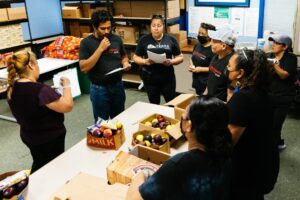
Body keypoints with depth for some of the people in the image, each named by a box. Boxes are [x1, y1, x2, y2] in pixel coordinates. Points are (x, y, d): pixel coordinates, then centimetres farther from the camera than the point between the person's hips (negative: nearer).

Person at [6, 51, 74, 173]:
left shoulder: (12, 88, -5)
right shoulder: (39, 90, -31)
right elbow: (68, 106, -27)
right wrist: (66, 86, -14)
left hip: (29, 136, 8)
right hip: (50, 138, -8)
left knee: (39, 165, 29)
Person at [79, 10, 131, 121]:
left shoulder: (117, 39, -1)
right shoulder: (86, 42, -11)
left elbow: (123, 56, 15)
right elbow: (84, 68, -19)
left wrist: (125, 63, -10)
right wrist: (100, 49, -23)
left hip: (118, 85, 4)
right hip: (99, 89, -3)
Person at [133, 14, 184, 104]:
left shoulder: (171, 39, 1)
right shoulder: (144, 40, 0)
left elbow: (180, 57, 4)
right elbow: (136, 57, 4)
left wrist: (171, 62, -16)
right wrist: (145, 61, -16)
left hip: (167, 77, 0)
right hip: (150, 78, 0)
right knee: (154, 103, 13)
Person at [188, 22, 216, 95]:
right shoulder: (197, 45, 7)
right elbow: (192, 58, 21)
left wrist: (201, 69, -20)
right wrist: (191, 65, 1)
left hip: (206, 83, -8)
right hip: (196, 81, 8)